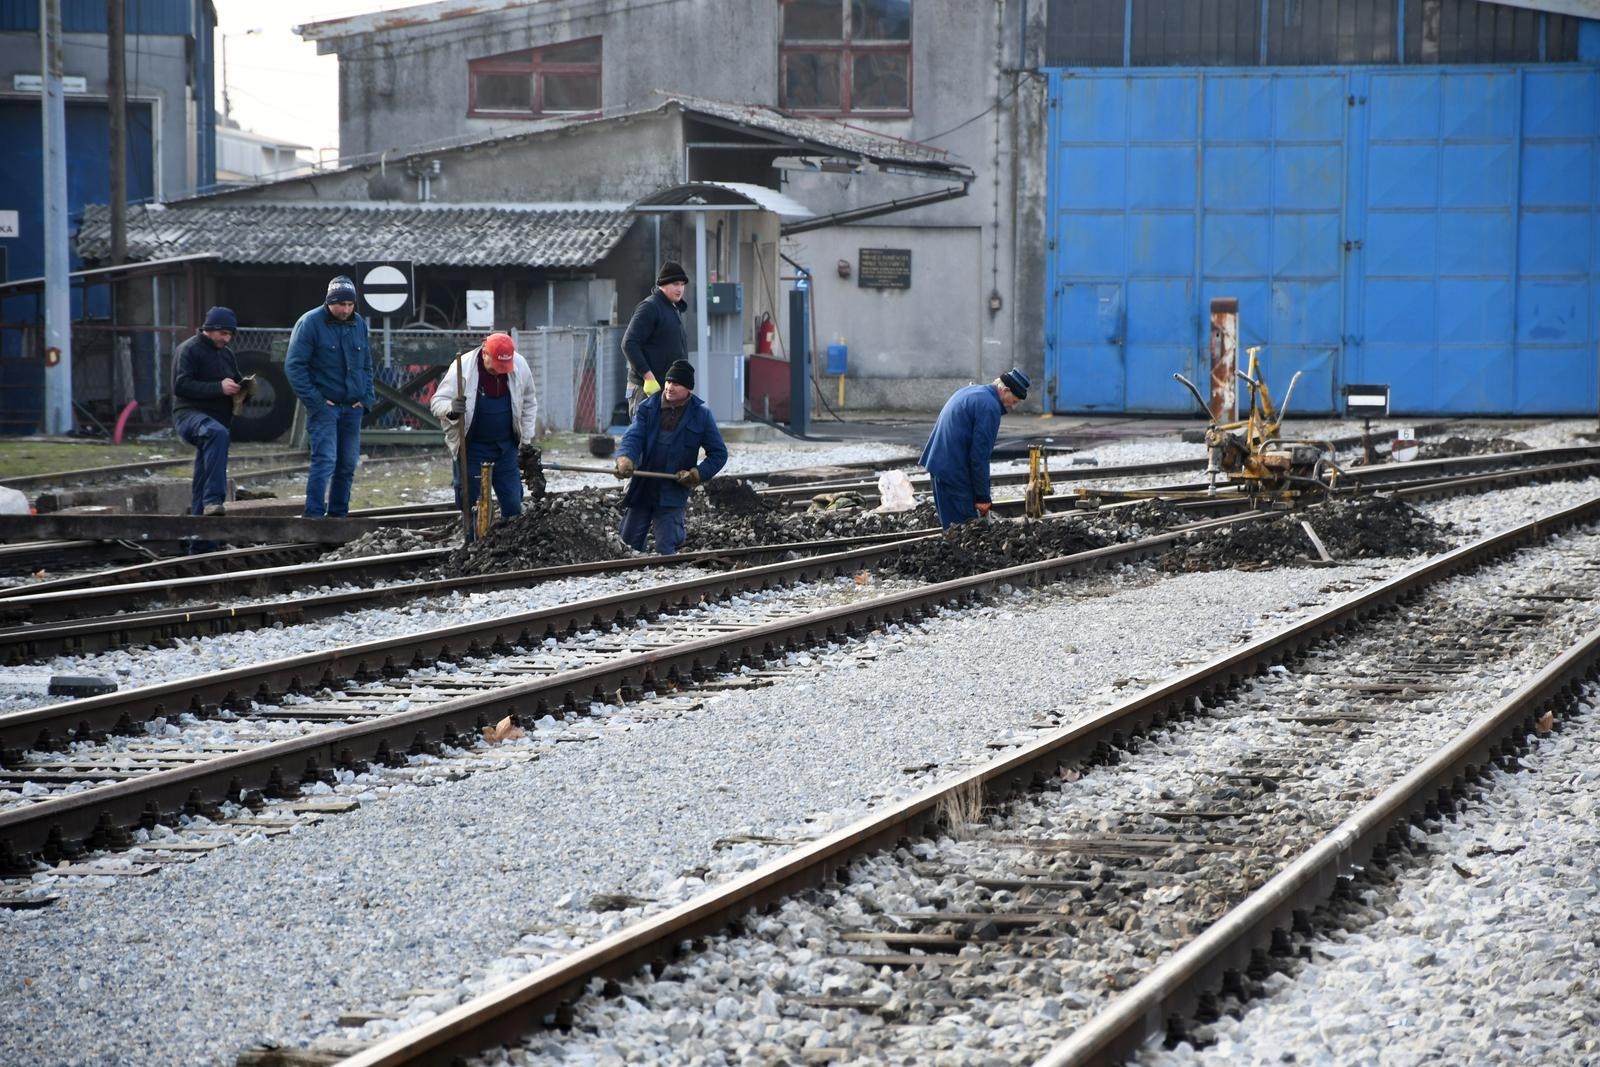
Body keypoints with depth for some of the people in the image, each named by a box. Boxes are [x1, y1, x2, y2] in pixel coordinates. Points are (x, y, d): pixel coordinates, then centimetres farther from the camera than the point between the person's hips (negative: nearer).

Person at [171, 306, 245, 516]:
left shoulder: (227, 353, 21)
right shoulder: (189, 350, -5)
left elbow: (236, 379, 34)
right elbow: (181, 386, -16)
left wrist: (242, 385, 7)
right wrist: (219, 387, -22)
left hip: (218, 418, 9)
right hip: (190, 414, -9)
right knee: (218, 433, -37)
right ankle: (213, 500, -45)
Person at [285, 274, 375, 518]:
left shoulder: (359, 324, 10)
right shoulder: (310, 323, -8)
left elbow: (366, 365, 19)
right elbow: (294, 365, -10)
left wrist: (367, 397, 6)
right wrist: (313, 400, -14)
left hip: (352, 407, 6)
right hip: (324, 406, -6)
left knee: (348, 464, 7)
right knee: (325, 459, -16)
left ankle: (338, 514, 16)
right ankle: (314, 514, -16)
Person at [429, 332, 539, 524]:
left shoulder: (520, 366, -8)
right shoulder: (463, 368, -18)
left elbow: (528, 404, 7)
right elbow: (437, 402, -14)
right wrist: (451, 409, -37)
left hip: (506, 448, 3)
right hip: (472, 449, -3)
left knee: (513, 505, 6)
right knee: (469, 505, 0)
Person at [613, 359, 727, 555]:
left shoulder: (701, 415, -3)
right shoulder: (648, 408, -1)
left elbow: (719, 453, 2)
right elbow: (633, 436, -12)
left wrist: (697, 474, -12)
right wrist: (625, 459, -31)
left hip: (673, 493, -2)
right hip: (642, 489, 2)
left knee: (665, 548, -9)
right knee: (629, 540, 13)